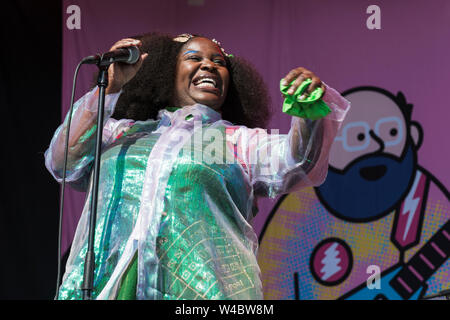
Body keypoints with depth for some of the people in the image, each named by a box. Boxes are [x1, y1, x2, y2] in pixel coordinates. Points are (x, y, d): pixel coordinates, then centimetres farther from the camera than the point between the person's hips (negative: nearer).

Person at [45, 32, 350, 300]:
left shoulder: (240, 140, 20)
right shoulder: (124, 132, 24)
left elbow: (295, 164, 2)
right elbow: (64, 162, 10)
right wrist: (109, 88, 7)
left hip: (199, 284, -1)